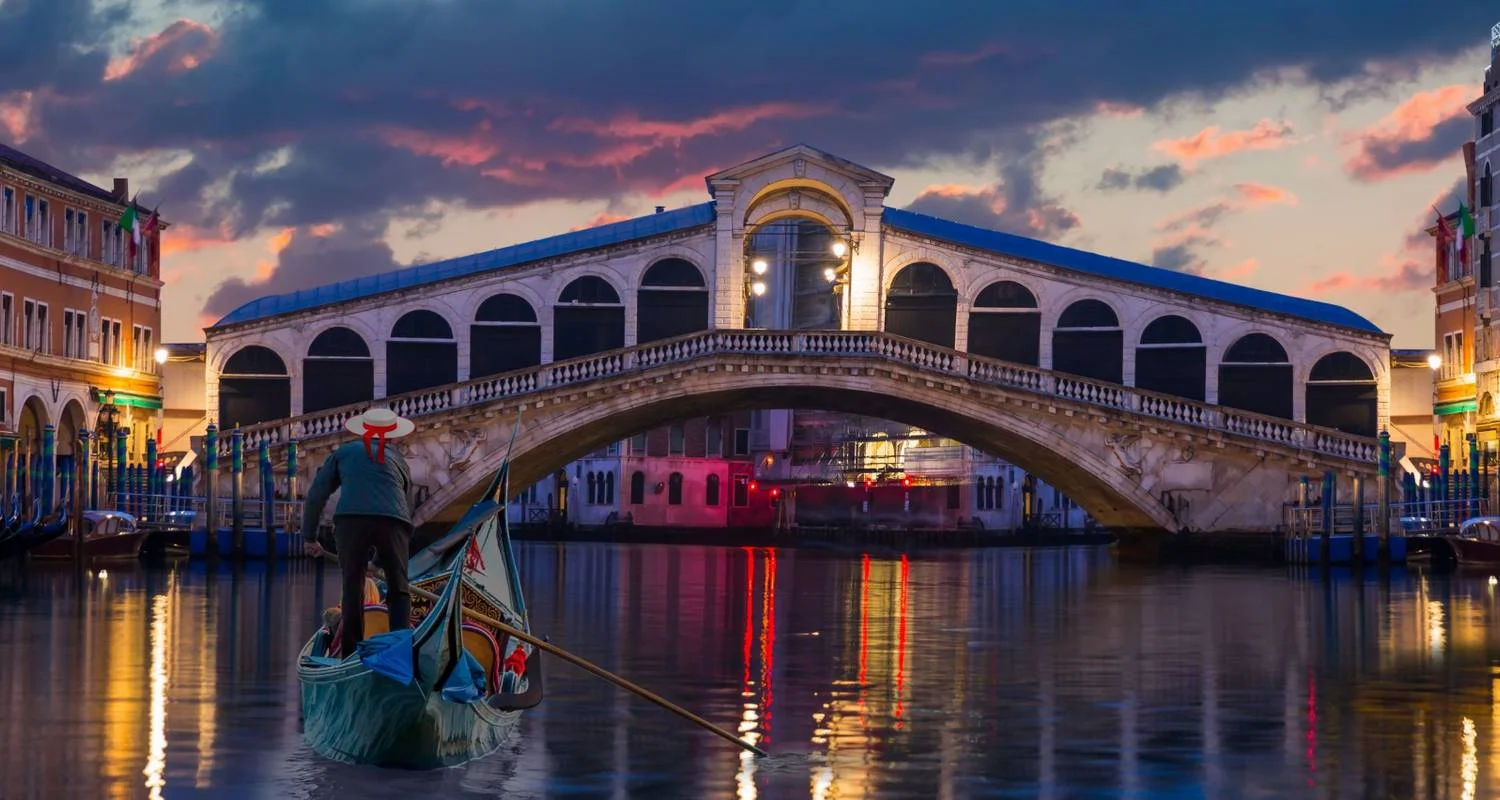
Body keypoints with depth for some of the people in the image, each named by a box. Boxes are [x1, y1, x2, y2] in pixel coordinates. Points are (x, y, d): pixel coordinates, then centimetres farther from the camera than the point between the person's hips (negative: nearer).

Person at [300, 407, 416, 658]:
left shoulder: (344, 452, 25)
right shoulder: (397, 459, 30)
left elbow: (315, 496, 20)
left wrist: (309, 537, 29)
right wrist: (382, 559, 42)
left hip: (350, 519, -1)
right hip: (392, 521, 1)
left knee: (352, 589, 8)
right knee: (398, 590, 10)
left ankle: (350, 654, 7)